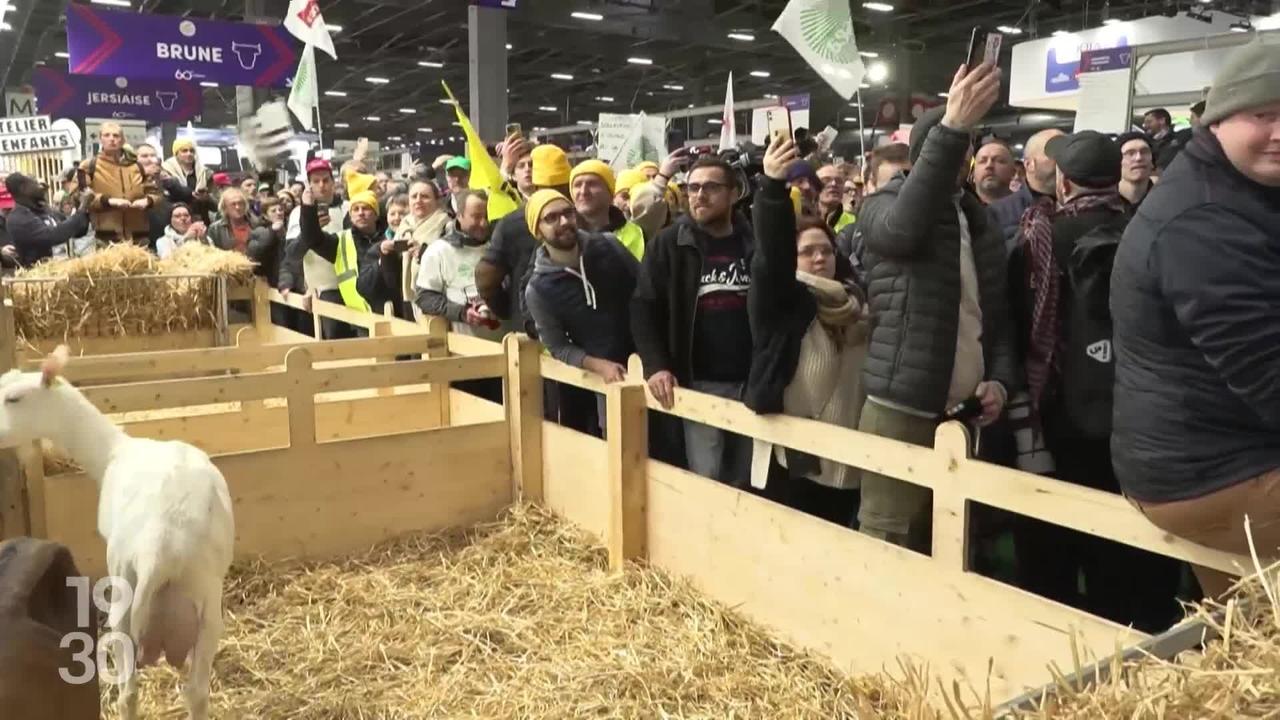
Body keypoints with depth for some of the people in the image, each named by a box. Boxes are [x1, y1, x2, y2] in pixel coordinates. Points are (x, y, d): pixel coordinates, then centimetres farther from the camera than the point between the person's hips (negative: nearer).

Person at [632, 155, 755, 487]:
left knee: (743, 481, 12)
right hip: (699, 382, -2)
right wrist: (656, 366, -17)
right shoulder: (668, 245, 0)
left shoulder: (754, 243, 5)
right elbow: (644, 308, -4)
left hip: (751, 381, 2)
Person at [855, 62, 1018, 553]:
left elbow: (998, 316, 19)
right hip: (901, 412, -6)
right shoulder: (883, 207, -2)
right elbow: (904, 226, -28)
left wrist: (1000, 380, 2)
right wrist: (952, 126, -33)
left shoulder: (981, 222, 16)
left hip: (964, 416, 6)